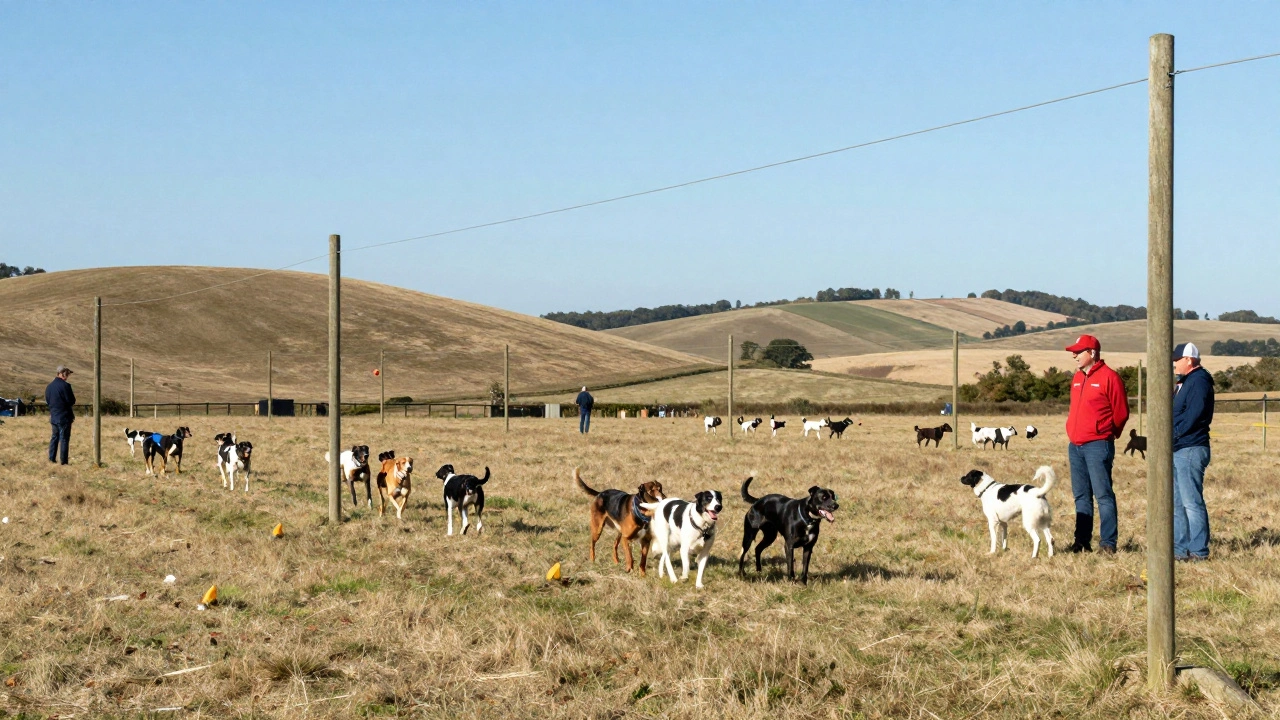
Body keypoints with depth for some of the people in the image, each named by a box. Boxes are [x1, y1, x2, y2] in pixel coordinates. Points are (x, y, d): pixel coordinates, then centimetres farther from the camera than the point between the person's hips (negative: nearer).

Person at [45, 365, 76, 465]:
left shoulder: (49, 386, 7)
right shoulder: (65, 385, -16)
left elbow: (47, 401, 13)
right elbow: (71, 401, -14)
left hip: (53, 416, 7)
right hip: (64, 416, -7)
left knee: (55, 437, 17)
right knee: (64, 438, -2)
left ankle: (51, 458, 16)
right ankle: (64, 461, -2)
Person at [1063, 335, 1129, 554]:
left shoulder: (1109, 377, -8)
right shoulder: (1077, 378, 16)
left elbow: (1121, 412, -5)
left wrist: (1108, 434, 5)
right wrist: (1073, 431, 16)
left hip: (1097, 445, -8)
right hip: (1075, 445, 8)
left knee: (1103, 494, -8)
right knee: (1081, 496, 11)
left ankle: (1108, 542, -6)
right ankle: (1082, 542, 15)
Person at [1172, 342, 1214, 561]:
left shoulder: (1199, 381, -11)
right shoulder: (1185, 382, 21)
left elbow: (1194, 414, -20)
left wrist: (1175, 434, -15)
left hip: (1190, 450, -11)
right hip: (1178, 450, 11)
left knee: (1191, 502, -9)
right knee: (1177, 503, 13)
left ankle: (1198, 550, -8)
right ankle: (1181, 549, 17)